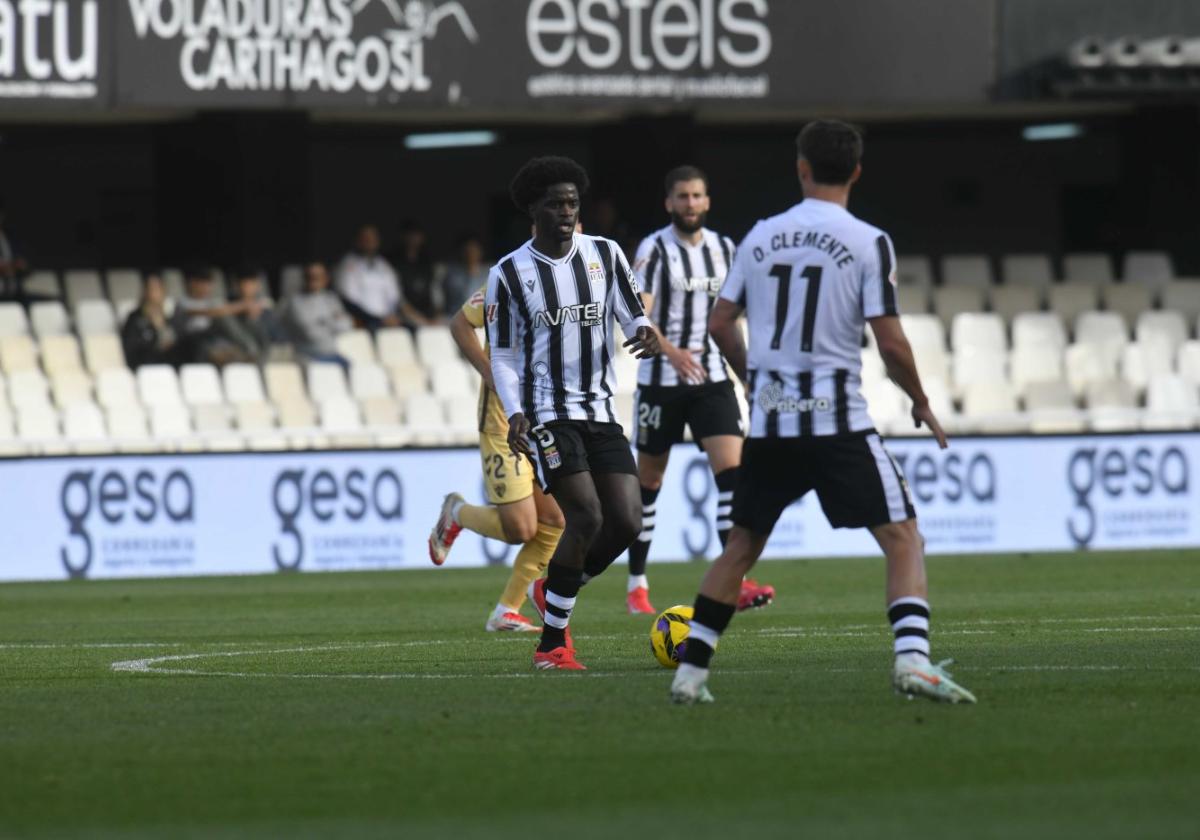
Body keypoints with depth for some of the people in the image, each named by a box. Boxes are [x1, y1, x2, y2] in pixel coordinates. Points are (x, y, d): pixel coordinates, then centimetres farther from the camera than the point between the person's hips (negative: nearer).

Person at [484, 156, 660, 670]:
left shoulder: (605, 255, 7)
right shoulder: (508, 274, -1)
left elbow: (632, 315, 9)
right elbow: (502, 356, 3)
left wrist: (646, 333, -16)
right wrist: (515, 412, -12)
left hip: (600, 411, 5)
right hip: (547, 412, -5)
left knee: (627, 521, -7)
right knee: (586, 517, -18)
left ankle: (554, 590, 22)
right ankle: (551, 645, -7)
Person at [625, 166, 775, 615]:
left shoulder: (723, 248, 8)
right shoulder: (654, 249, -8)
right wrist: (671, 352, -34)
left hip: (713, 379, 4)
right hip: (661, 379, -4)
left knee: (731, 468, -13)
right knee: (649, 480, 6)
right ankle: (636, 586, 18)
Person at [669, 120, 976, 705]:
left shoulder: (761, 236, 8)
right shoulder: (868, 243, -5)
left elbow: (720, 323, 11)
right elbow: (889, 339, -9)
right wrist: (920, 401, 7)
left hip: (768, 420, 4)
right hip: (837, 421, -4)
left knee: (742, 545, 18)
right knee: (902, 540, -1)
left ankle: (689, 673, 17)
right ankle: (911, 657, -21)